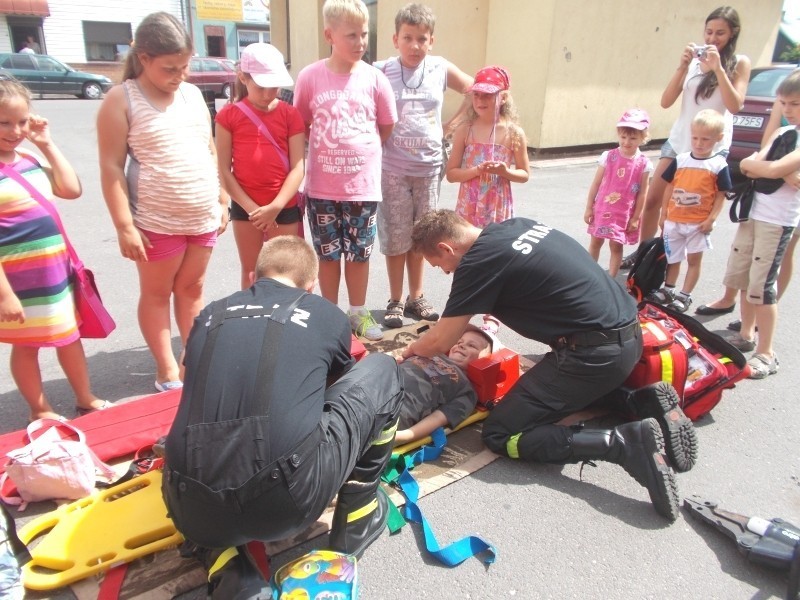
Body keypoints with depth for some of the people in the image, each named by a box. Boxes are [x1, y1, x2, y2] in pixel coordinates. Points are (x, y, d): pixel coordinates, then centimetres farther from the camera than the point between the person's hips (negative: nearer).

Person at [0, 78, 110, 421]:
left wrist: (47, 145, 3)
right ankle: (41, 411, 28)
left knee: (70, 336, 18)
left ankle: (86, 401, 34)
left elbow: (72, 190, 9)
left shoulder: (29, 160, 6)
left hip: (55, 270, 8)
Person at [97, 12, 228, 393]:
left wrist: (222, 201, 10)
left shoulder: (193, 94, 8)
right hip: (156, 221, -5)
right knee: (157, 293, 8)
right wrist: (124, 226, -15)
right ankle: (167, 372, 19)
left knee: (191, 289, 14)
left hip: (203, 217, 5)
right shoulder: (122, 99, -8)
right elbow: (111, 167, -11)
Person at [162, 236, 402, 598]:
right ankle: (355, 522, 25)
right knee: (380, 371, 16)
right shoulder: (327, 315, 12)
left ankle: (227, 565, 16)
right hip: (291, 502, -3)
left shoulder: (210, 315, 19)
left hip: (194, 515, 4)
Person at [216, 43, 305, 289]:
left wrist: (275, 207, -18)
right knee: (251, 273, 13)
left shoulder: (290, 114, -3)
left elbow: (298, 167, -8)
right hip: (245, 207, 1)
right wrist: (251, 208, -10)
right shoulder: (229, 115, -2)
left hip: (286, 206, 0)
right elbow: (224, 170, -3)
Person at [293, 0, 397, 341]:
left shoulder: (375, 79, -3)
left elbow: (386, 128, 10)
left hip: (363, 185, 1)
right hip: (322, 187, 0)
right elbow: (301, 127, 7)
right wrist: (333, 150, 2)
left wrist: (360, 150, 8)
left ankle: (358, 313, 28)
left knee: (359, 254, 11)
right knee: (328, 255, 10)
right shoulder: (310, 77, -5)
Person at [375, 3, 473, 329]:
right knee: (396, 238, 4)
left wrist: (452, 124, 5)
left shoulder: (442, 69, 1)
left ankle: (416, 297, 26)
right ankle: (395, 301, 18)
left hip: (429, 167, 3)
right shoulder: (381, 72, -7)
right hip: (393, 168, -2)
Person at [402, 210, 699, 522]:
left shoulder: (479, 260, -13)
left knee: (500, 435, -1)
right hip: (630, 333, 9)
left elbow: (439, 342, -7)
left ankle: (623, 442, -12)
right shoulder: (515, 225, 11)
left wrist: (410, 350, 16)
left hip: (594, 353, -9)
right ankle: (647, 402, 12)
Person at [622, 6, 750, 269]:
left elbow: (735, 105, -16)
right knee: (652, 200, 3)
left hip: (712, 149, -3)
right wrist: (683, 65, -14)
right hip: (677, 142, 4)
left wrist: (718, 68, -20)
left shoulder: (739, 63, -2)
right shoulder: (694, 59, 6)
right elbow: (666, 102, -3)